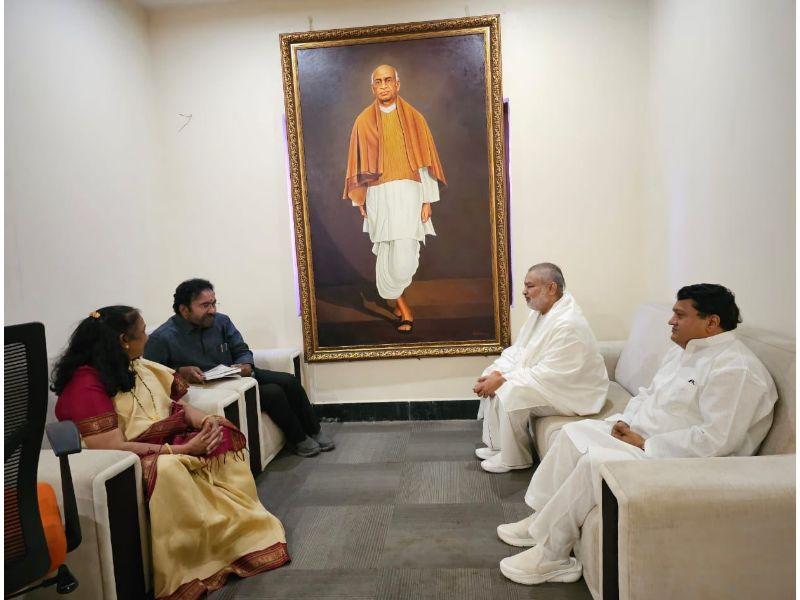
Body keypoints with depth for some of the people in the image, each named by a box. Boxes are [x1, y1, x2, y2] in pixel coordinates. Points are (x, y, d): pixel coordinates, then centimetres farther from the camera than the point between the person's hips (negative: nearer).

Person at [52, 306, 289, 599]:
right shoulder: (86, 385, -16)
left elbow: (176, 405, 11)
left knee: (222, 438, -12)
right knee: (168, 470, -37)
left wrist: (205, 421, -11)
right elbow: (114, 449, -23)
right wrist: (183, 450, -25)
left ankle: (244, 526, -14)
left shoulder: (138, 367, 8)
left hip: (169, 446, 8)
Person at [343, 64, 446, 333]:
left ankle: (394, 295, 21)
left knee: (406, 253, -8)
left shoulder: (414, 117, 6)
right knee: (386, 252, 1)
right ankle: (402, 306, 15)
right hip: (379, 195, 1)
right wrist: (359, 199, 3)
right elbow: (360, 163, 8)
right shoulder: (363, 121, 8)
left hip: (408, 192, 0)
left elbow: (424, 160, 3)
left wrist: (427, 200, -4)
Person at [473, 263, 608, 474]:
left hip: (570, 393, -10)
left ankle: (512, 458, -4)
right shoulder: (540, 311, 2)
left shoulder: (567, 324, -29)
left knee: (507, 394, -25)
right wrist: (496, 373, -11)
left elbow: (548, 375, -31)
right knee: (492, 381, 4)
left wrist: (502, 381, -27)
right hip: (547, 377, 10)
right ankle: (496, 444, 12)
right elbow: (517, 350, 6)